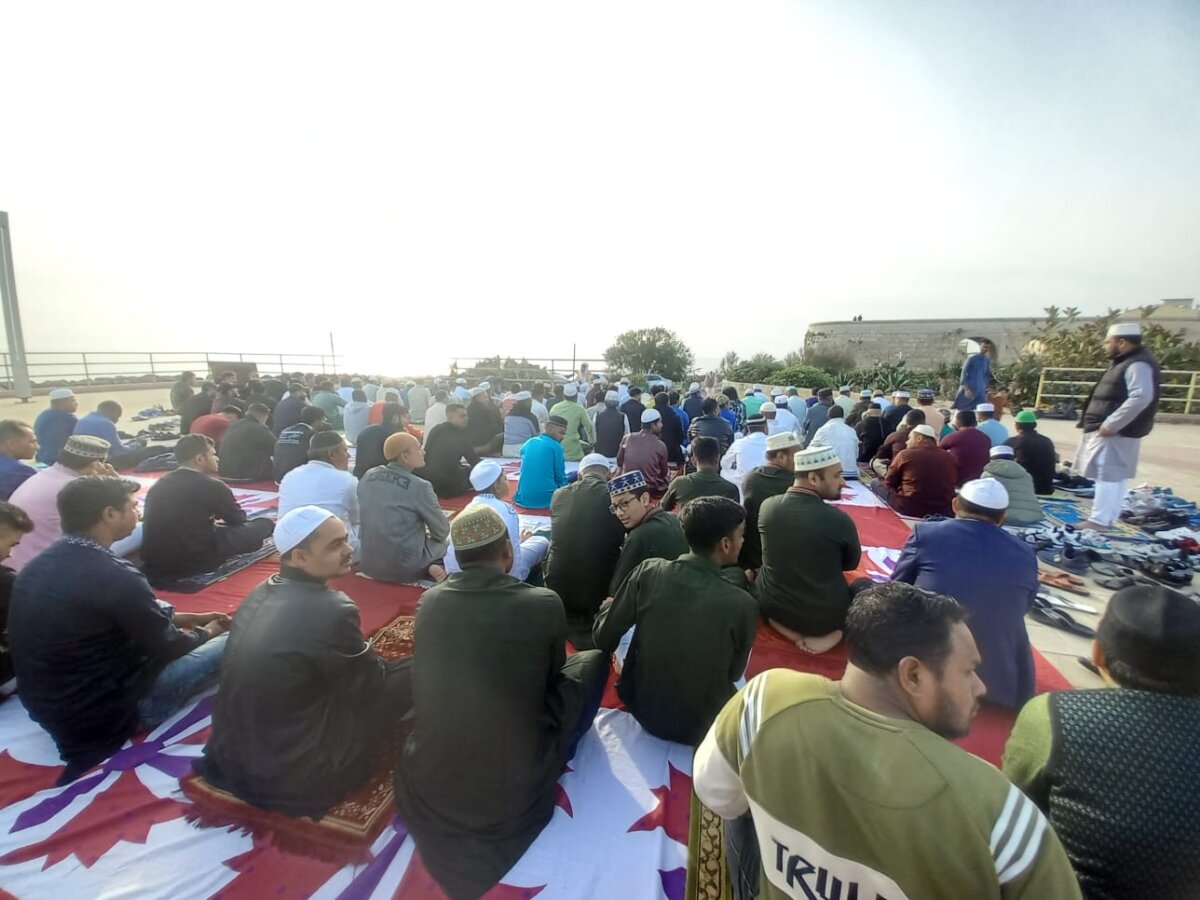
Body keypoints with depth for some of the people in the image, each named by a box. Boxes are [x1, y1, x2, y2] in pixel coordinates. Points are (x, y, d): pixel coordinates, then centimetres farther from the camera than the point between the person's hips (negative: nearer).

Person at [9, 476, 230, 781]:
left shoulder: (38, 567, 0)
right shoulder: (113, 576, -27)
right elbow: (167, 649, -14)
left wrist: (190, 618, 13)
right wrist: (206, 632, 6)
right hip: (104, 715, -8)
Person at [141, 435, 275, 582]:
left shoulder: (157, 485, 8)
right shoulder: (212, 486, -13)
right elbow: (238, 520, 4)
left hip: (153, 563, 8)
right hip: (195, 562, -8)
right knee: (265, 524, -2)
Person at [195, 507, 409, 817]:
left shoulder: (261, 592, -3)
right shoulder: (332, 611, -29)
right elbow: (370, 688, -13)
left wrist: (367, 657, 10)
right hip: (295, 773, -8)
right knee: (412, 674, -4)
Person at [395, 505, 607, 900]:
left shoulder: (429, 600, -9)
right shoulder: (544, 604, -18)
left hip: (426, 786, 5)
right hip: (511, 791, -4)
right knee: (593, 660, 9)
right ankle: (546, 759, 23)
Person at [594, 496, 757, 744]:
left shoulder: (648, 571, -18)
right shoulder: (742, 604, -21)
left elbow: (603, 639, -8)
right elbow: (734, 674, -3)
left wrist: (609, 607, 12)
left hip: (642, 707, 1)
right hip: (701, 726, -1)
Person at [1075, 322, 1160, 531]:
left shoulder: (1138, 364, -15)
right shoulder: (1124, 363, 17)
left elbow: (1140, 398, -26)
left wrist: (1110, 425, -26)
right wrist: (1087, 418, 17)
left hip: (1116, 433, -10)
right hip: (1109, 432, 10)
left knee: (1108, 477, -8)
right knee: (1113, 477, 14)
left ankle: (1099, 521, -5)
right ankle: (1105, 519, 20)